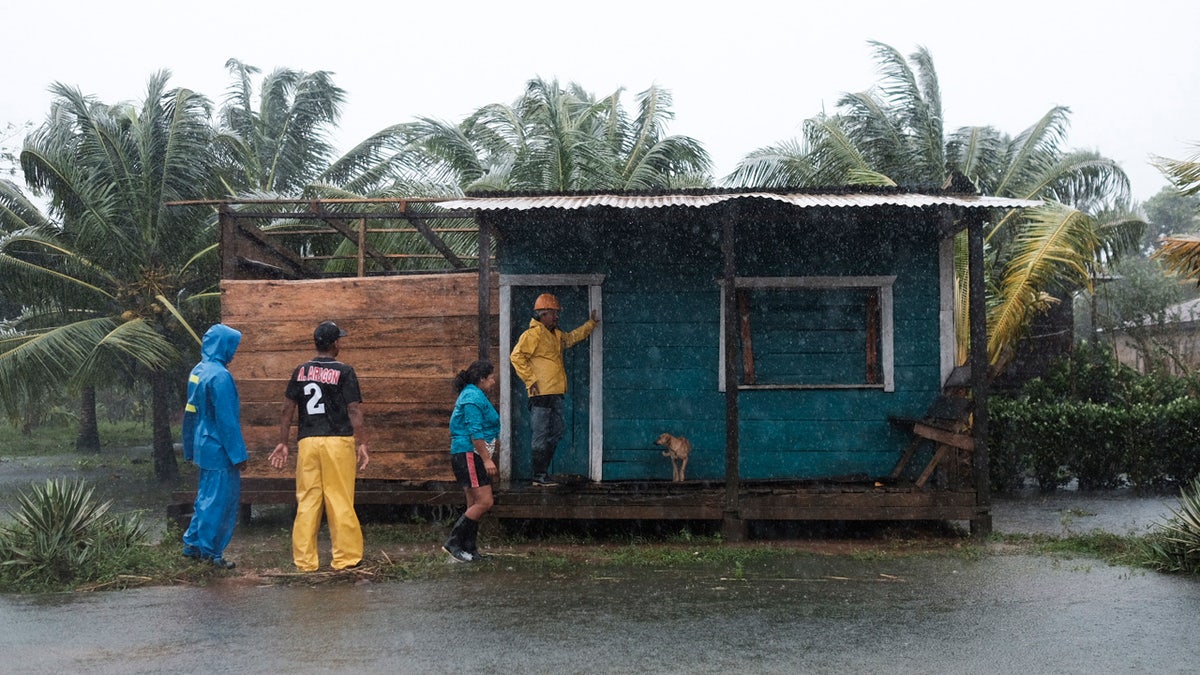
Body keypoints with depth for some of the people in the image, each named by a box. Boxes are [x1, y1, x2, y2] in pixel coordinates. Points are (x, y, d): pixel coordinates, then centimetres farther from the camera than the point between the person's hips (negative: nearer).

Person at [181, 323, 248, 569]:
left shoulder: (197, 371, 9)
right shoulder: (219, 376, -20)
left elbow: (191, 413, 16)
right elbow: (227, 419, -20)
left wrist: (190, 449, 22)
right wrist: (239, 454, -16)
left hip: (204, 446, 9)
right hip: (219, 449, -9)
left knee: (206, 496, 18)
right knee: (219, 500, -1)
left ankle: (193, 543, 24)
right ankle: (210, 552, 5)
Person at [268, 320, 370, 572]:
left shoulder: (300, 371, 9)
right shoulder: (343, 372, -3)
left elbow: (287, 409, 9)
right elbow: (354, 410, -8)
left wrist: (283, 442, 15)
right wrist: (362, 444, -5)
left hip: (307, 442, 4)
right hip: (338, 441, -4)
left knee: (306, 501, 6)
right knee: (340, 501, 1)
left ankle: (304, 560, 9)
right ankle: (345, 557, 6)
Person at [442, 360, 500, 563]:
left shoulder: (473, 395, 20)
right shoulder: (473, 397, -14)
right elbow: (475, 433, -20)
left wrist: (486, 458, 26)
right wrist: (487, 459, -20)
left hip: (474, 456, 11)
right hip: (469, 455, -11)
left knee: (474, 504, 10)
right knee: (484, 502, -13)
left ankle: (469, 548, 12)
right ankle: (453, 542, -9)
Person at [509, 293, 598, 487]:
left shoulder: (556, 335, 20)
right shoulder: (533, 334, -9)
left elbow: (573, 337, 39)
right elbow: (517, 356, -16)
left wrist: (592, 323, 37)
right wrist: (531, 380, -17)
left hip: (555, 394, 10)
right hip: (541, 393, -10)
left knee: (555, 434, 12)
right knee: (541, 436, -6)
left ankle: (544, 473, 20)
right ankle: (539, 476, -2)